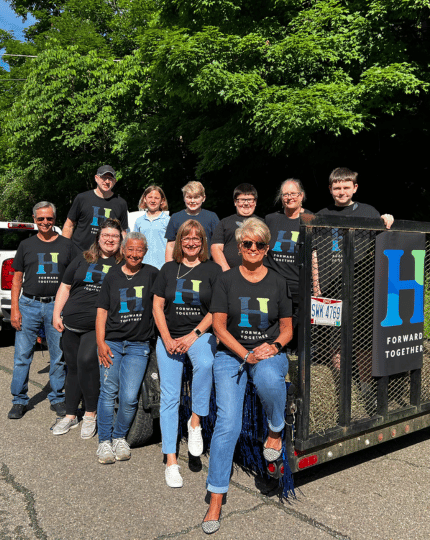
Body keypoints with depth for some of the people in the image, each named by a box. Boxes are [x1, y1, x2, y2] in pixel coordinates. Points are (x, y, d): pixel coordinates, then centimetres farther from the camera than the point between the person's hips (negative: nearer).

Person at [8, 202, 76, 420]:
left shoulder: (66, 245, 7)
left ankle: (57, 398, 20)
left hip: (57, 306, 0)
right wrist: (14, 309, -1)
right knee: (22, 355, 2)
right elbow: (17, 279, 8)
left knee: (59, 356, 6)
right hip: (29, 304, 1)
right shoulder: (26, 245, 9)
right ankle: (19, 400, 16)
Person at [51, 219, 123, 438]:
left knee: (86, 360, -23)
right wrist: (56, 314, 7)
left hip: (99, 326, -4)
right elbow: (65, 287, 15)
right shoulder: (83, 259, 13)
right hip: (71, 324, 4)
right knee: (72, 368, 11)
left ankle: (91, 414, -6)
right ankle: (70, 416, 26)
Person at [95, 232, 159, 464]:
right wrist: (101, 343, -3)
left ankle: (120, 437, 17)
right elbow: (102, 310, 7)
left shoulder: (151, 274, 4)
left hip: (138, 345, -1)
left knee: (129, 397, -7)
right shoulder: (112, 276, 8)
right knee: (108, 392, -3)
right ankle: (104, 440, 13)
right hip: (111, 342, 1)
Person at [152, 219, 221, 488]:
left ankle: (196, 421, -15)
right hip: (169, 338, 2)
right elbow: (158, 307, 8)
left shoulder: (213, 269, 2)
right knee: (169, 397, -1)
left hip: (201, 334, -2)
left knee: (205, 364, -36)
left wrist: (193, 335, -12)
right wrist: (167, 339, -4)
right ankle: (171, 462, 8)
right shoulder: (168, 269, 10)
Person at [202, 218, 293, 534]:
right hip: (231, 354, 0)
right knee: (227, 423, -14)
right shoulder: (226, 280, 2)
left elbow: (287, 328, 9)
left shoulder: (278, 283, 5)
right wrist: (246, 354, -14)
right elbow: (219, 326, -3)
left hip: (270, 353, 1)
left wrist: (274, 346, -12)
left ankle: (276, 431, -5)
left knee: (268, 378, -37)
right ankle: (216, 499, -1)